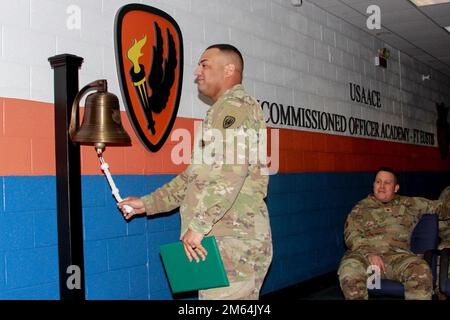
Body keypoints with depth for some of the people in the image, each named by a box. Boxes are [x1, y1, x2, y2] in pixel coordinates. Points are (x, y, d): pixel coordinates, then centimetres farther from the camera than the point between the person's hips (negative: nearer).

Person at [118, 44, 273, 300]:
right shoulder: (224, 110, 25)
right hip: (227, 239, 10)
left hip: (233, 241, -10)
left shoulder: (236, 105, -7)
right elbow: (194, 177, 26)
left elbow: (231, 170, -23)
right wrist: (147, 203, 20)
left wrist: (198, 224, -23)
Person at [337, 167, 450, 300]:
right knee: (349, 270, -36)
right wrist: (369, 253, -14)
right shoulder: (361, 208, 14)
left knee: (421, 271, -32)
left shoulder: (409, 204, 21)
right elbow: (351, 235, 2)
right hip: (363, 253, -1)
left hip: (397, 254, 1)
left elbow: (438, 206, 29)